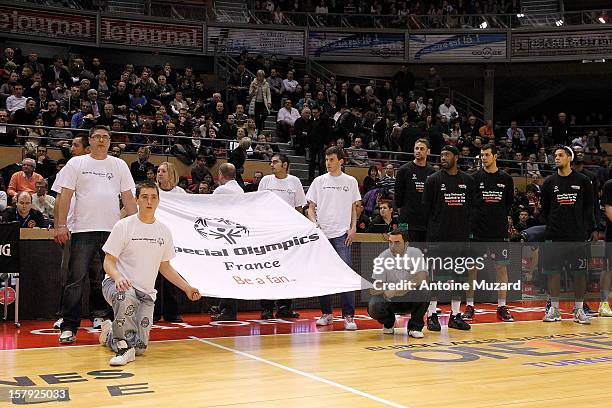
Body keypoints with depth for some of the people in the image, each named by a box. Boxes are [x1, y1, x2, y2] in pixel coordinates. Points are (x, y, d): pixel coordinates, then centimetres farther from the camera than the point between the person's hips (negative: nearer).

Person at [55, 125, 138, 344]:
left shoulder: (119, 165, 12)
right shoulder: (76, 163, 6)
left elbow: (128, 197, 12)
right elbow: (66, 195, 3)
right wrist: (61, 225, -6)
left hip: (113, 230, 3)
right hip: (83, 230, -2)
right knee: (76, 279, -4)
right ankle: (69, 327, 0)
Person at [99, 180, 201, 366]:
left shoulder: (164, 231, 7)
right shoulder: (123, 226, -6)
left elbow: (165, 267, 18)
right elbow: (108, 261, -8)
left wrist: (187, 288, 13)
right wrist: (118, 277, -29)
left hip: (146, 293, 4)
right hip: (117, 284, -4)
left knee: (140, 348, -7)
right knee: (127, 297, -42)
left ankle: (110, 334, 26)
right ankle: (124, 347, -21)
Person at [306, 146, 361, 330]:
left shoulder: (350, 181, 7)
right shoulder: (319, 181, 8)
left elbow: (354, 208, 12)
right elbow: (311, 207, 10)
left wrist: (353, 228, -1)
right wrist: (314, 222, -8)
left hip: (342, 234, -2)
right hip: (322, 233, 2)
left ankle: (348, 316, -9)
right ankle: (326, 314, 17)